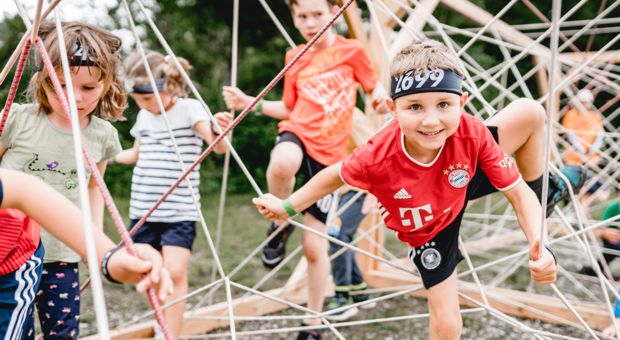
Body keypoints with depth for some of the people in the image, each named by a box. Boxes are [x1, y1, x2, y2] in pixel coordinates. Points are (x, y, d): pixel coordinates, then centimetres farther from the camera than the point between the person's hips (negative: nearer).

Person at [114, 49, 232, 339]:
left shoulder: (190, 109, -7)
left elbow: (218, 145, -23)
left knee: (175, 272, -15)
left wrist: (219, 130, -45)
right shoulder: (144, 117, 10)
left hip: (179, 211, -5)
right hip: (143, 210, 5)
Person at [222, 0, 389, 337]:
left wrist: (381, 97, -12)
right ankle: (281, 225, -9)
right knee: (282, 164, -41)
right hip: (297, 133, 1)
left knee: (314, 246, 1)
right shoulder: (295, 58, 10)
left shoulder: (351, 50, 2)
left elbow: (375, 88, 12)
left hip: (328, 153, -1)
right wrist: (250, 103, 5)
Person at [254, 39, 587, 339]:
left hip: (464, 183, 2)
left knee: (530, 112, -16)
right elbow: (335, 176, -17)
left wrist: (540, 246, -43)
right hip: (428, 231, -1)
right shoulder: (377, 157, -40)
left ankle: (546, 190, 15)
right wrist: (287, 206, -7)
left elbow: (517, 192, -26)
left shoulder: (472, 134, -36)